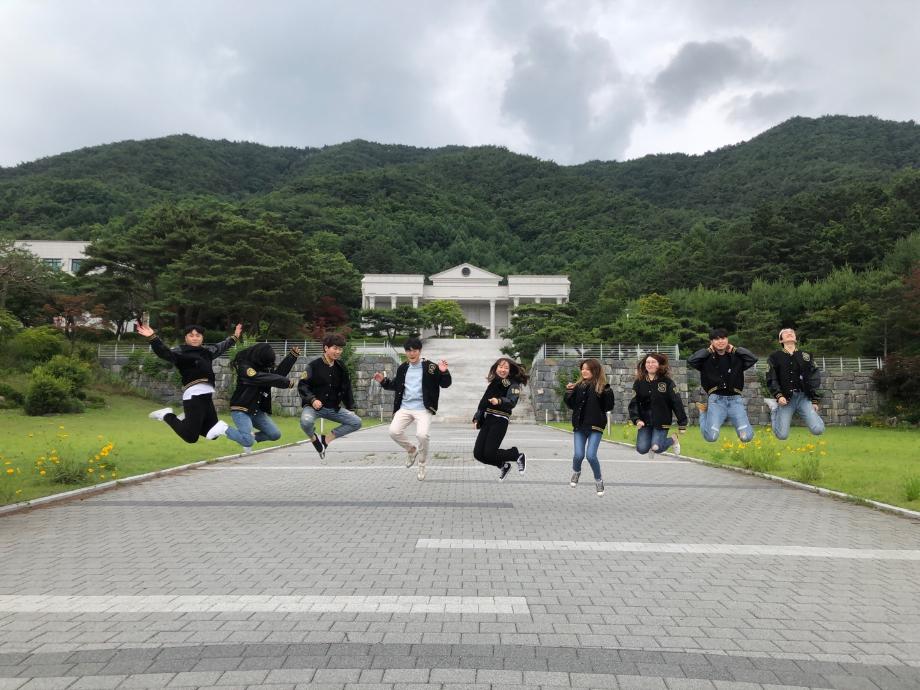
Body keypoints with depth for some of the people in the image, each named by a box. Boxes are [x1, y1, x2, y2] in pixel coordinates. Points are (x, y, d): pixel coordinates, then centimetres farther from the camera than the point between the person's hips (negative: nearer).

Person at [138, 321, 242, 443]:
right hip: (193, 395, -7)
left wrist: (234, 337, 49)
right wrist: (152, 338, -34)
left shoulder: (207, 350, 19)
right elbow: (165, 353, -18)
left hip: (207, 395, 7)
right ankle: (167, 415, 13)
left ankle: (187, 419, 27)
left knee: (212, 434, 11)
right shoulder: (181, 351, 0)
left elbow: (221, 347, 38)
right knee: (190, 437, -8)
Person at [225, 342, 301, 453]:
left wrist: (292, 356, 0)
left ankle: (251, 437, 24)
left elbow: (278, 372, 4)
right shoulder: (244, 368, -17)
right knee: (248, 441, -22)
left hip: (257, 410, 8)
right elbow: (267, 379, -26)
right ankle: (224, 430, 4)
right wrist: (287, 382, -23)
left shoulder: (263, 366, 7)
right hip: (241, 410, -8)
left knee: (275, 434, 1)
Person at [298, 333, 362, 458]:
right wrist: (312, 399, -25)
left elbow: (346, 388, 16)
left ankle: (326, 439, 5)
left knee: (357, 422, -7)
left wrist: (350, 407, 14)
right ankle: (313, 438, -1)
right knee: (306, 421, -38)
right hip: (314, 406, -5)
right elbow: (302, 385, -11)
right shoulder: (314, 366, -8)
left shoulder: (341, 368, 8)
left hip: (333, 408, 6)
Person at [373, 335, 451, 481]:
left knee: (422, 435, -24)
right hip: (405, 408, 4)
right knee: (394, 431, -15)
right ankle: (411, 450, 16)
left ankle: (422, 464, 3)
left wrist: (444, 372, -20)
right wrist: (383, 381, 10)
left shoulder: (430, 367, -3)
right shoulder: (402, 368, 11)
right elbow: (396, 385, 27)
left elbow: (445, 384, -2)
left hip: (423, 409, -4)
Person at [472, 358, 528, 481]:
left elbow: (511, 402, -20)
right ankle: (503, 466, 25)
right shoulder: (493, 383, 16)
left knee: (489, 453, -14)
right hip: (487, 420, 7)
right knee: (478, 453, 0)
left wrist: (499, 401, -39)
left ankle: (517, 456, 12)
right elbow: (483, 402, 24)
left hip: (500, 421, -7)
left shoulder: (513, 384, -3)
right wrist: (477, 418, 18)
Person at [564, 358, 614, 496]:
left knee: (591, 455, -11)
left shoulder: (603, 387, -4)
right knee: (578, 455, -3)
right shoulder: (579, 386, 7)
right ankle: (576, 472, 31)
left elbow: (608, 407, -6)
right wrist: (569, 392, -6)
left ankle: (598, 480, 15)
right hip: (580, 425, 3)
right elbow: (571, 405, 10)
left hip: (595, 426, -3)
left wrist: (608, 394, -22)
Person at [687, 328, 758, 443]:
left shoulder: (737, 357, 12)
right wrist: (708, 350, 1)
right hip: (716, 399, -2)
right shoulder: (707, 358, 6)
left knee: (746, 437, -11)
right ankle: (704, 411, 13)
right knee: (711, 437, -17)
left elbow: (753, 359, -2)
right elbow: (690, 361, -10)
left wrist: (734, 349, 6)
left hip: (735, 399, 2)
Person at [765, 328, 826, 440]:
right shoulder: (774, 357, 6)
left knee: (818, 430, -16)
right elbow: (771, 380, 0)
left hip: (803, 397, 2)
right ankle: (774, 408, 18)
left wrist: (815, 401, 4)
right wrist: (779, 396, -16)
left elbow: (814, 379, 11)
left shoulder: (806, 356, 13)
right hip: (786, 398, -2)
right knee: (782, 435, -8)